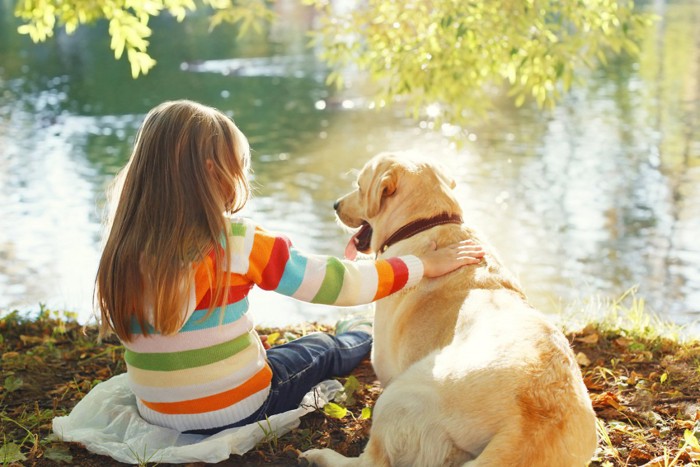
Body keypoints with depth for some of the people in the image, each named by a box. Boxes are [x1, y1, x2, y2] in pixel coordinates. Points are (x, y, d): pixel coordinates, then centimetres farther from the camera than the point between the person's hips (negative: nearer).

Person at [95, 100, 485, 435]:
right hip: (237, 411, -4)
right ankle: (380, 339, 53)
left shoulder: (122, 250, -8)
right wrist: (425, 265, -2)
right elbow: (342, 285, -16)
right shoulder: (236, 243, -23)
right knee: (322, 350, 23)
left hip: (158, 414, 5)